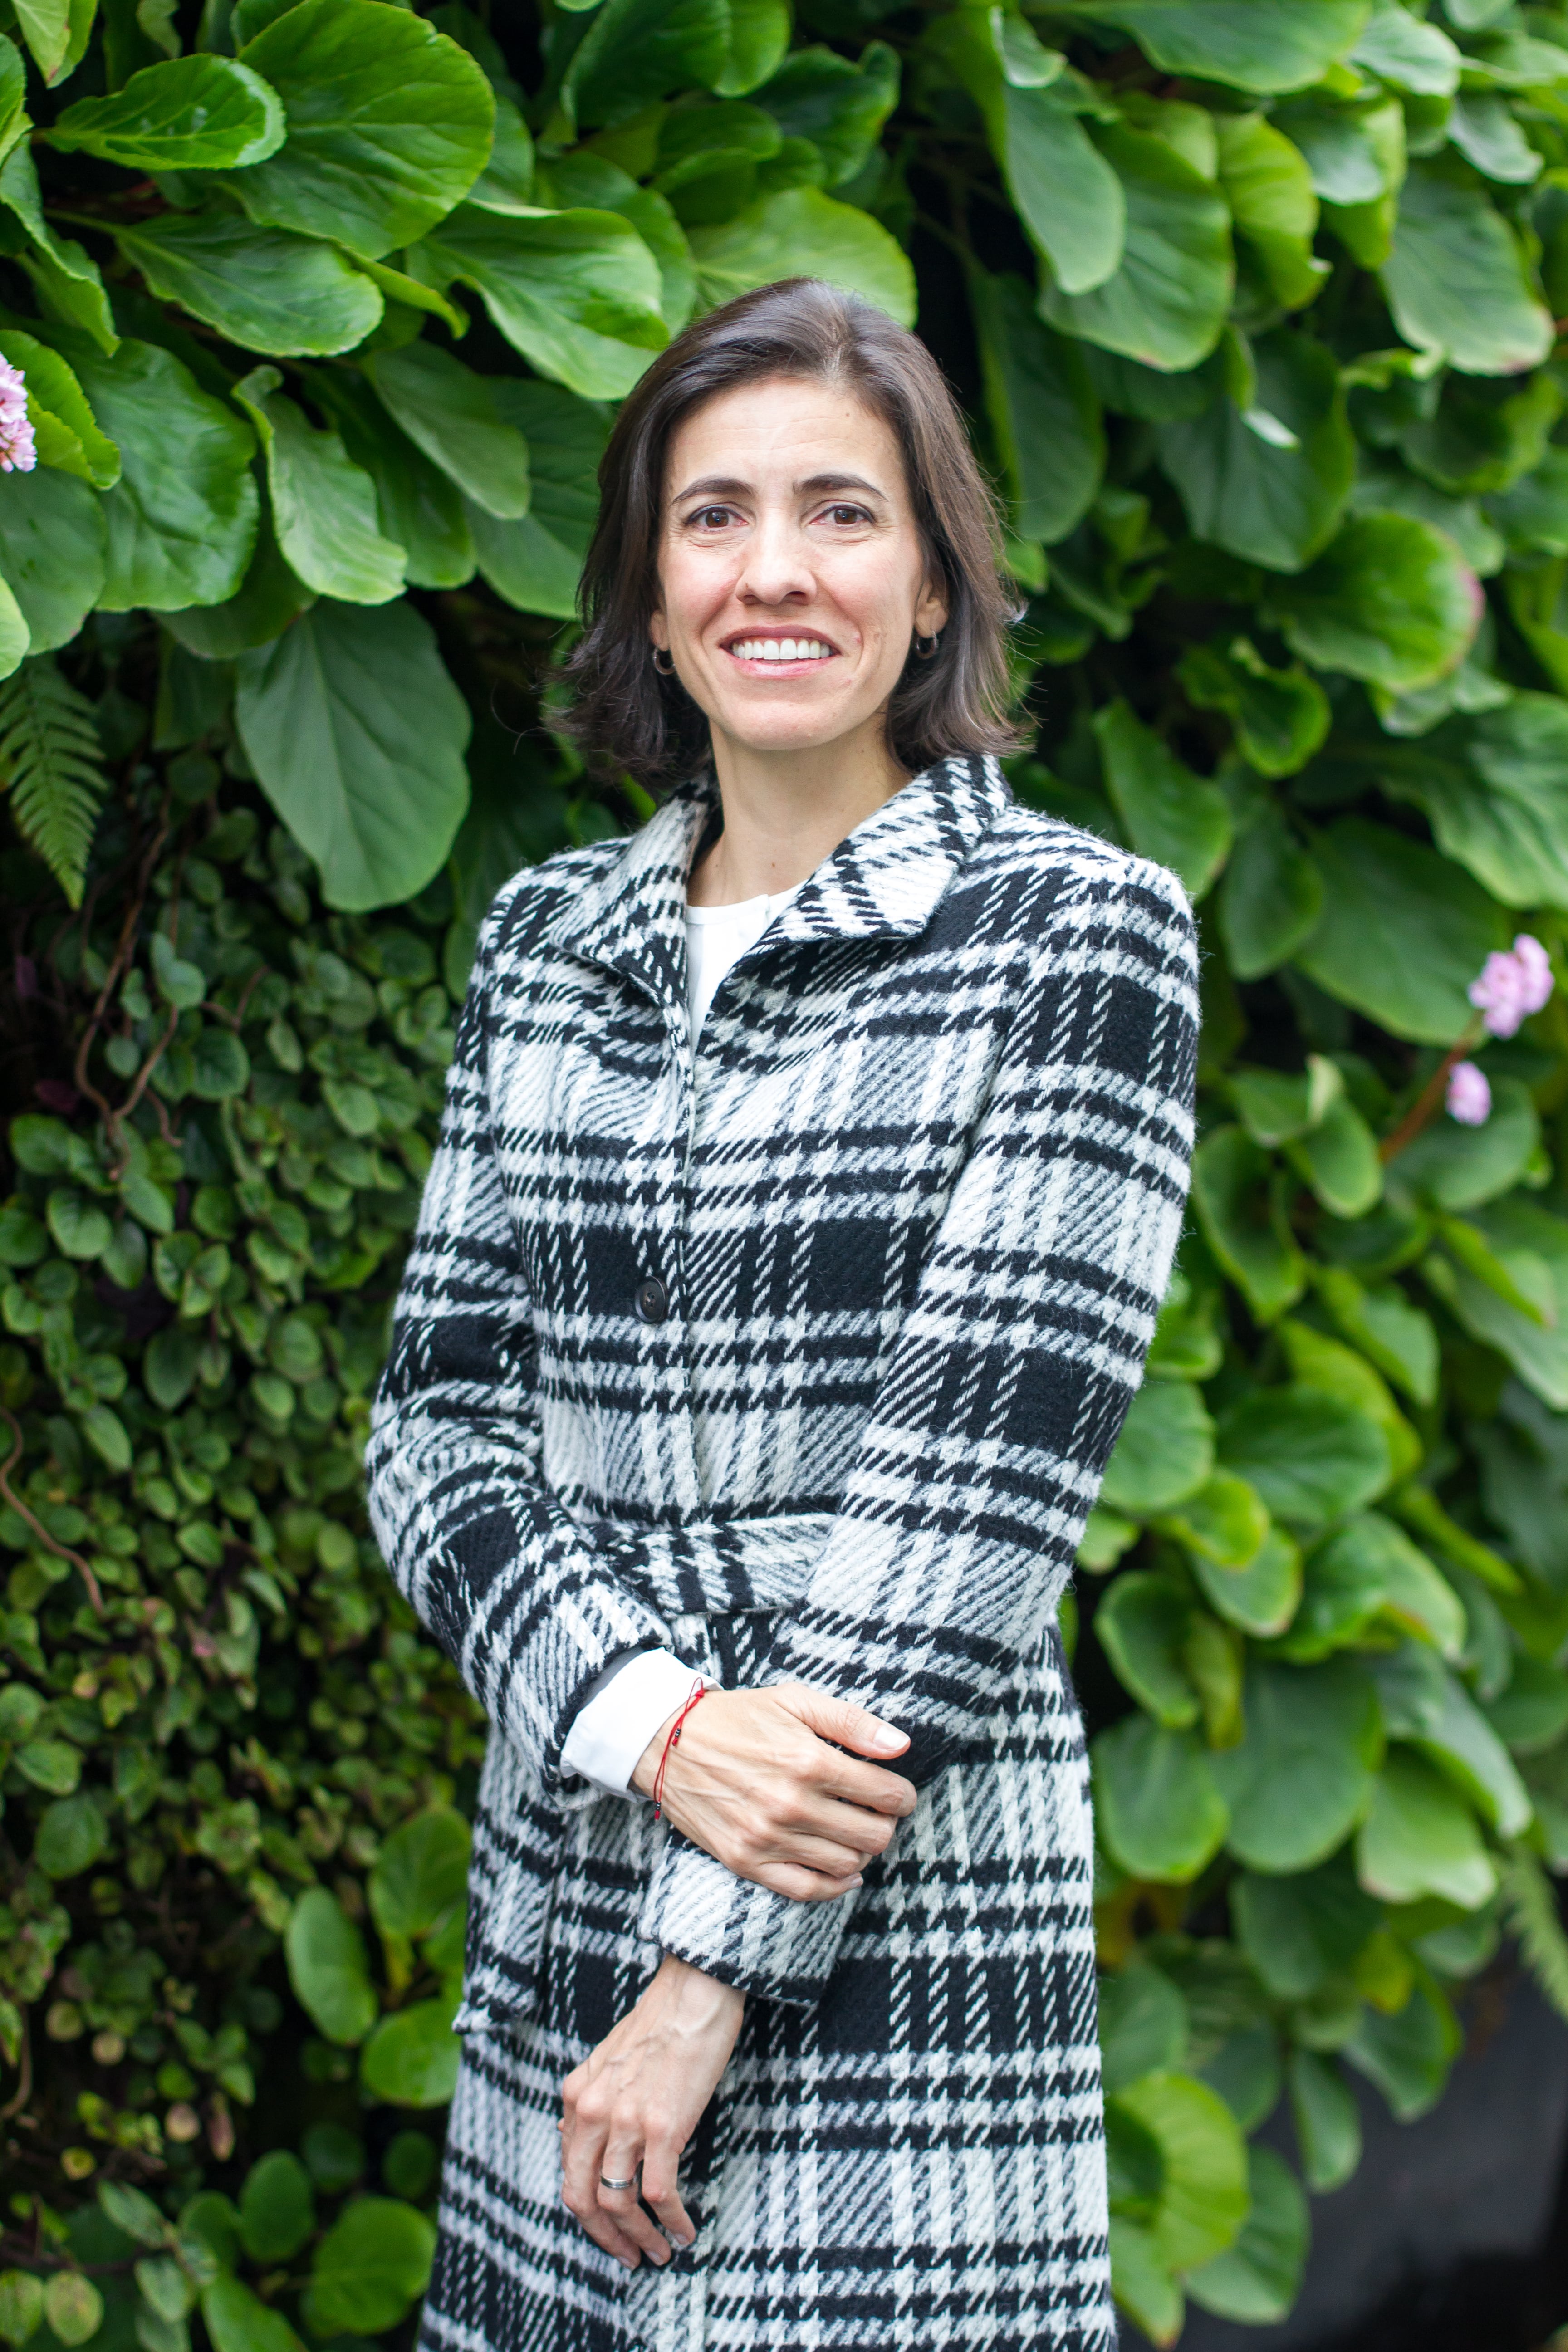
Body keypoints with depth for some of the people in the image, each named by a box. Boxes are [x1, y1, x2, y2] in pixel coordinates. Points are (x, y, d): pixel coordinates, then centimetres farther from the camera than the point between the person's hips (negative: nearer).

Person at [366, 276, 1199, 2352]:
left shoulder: (1077, 932, -5)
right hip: (557, 1872, 4)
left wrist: (715, 1970, -13)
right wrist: (651, 1716, -13)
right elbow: (440, 1413, 6)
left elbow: (977, 1477, -11)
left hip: (895, 1935, -4)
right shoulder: (549, 941, 10)